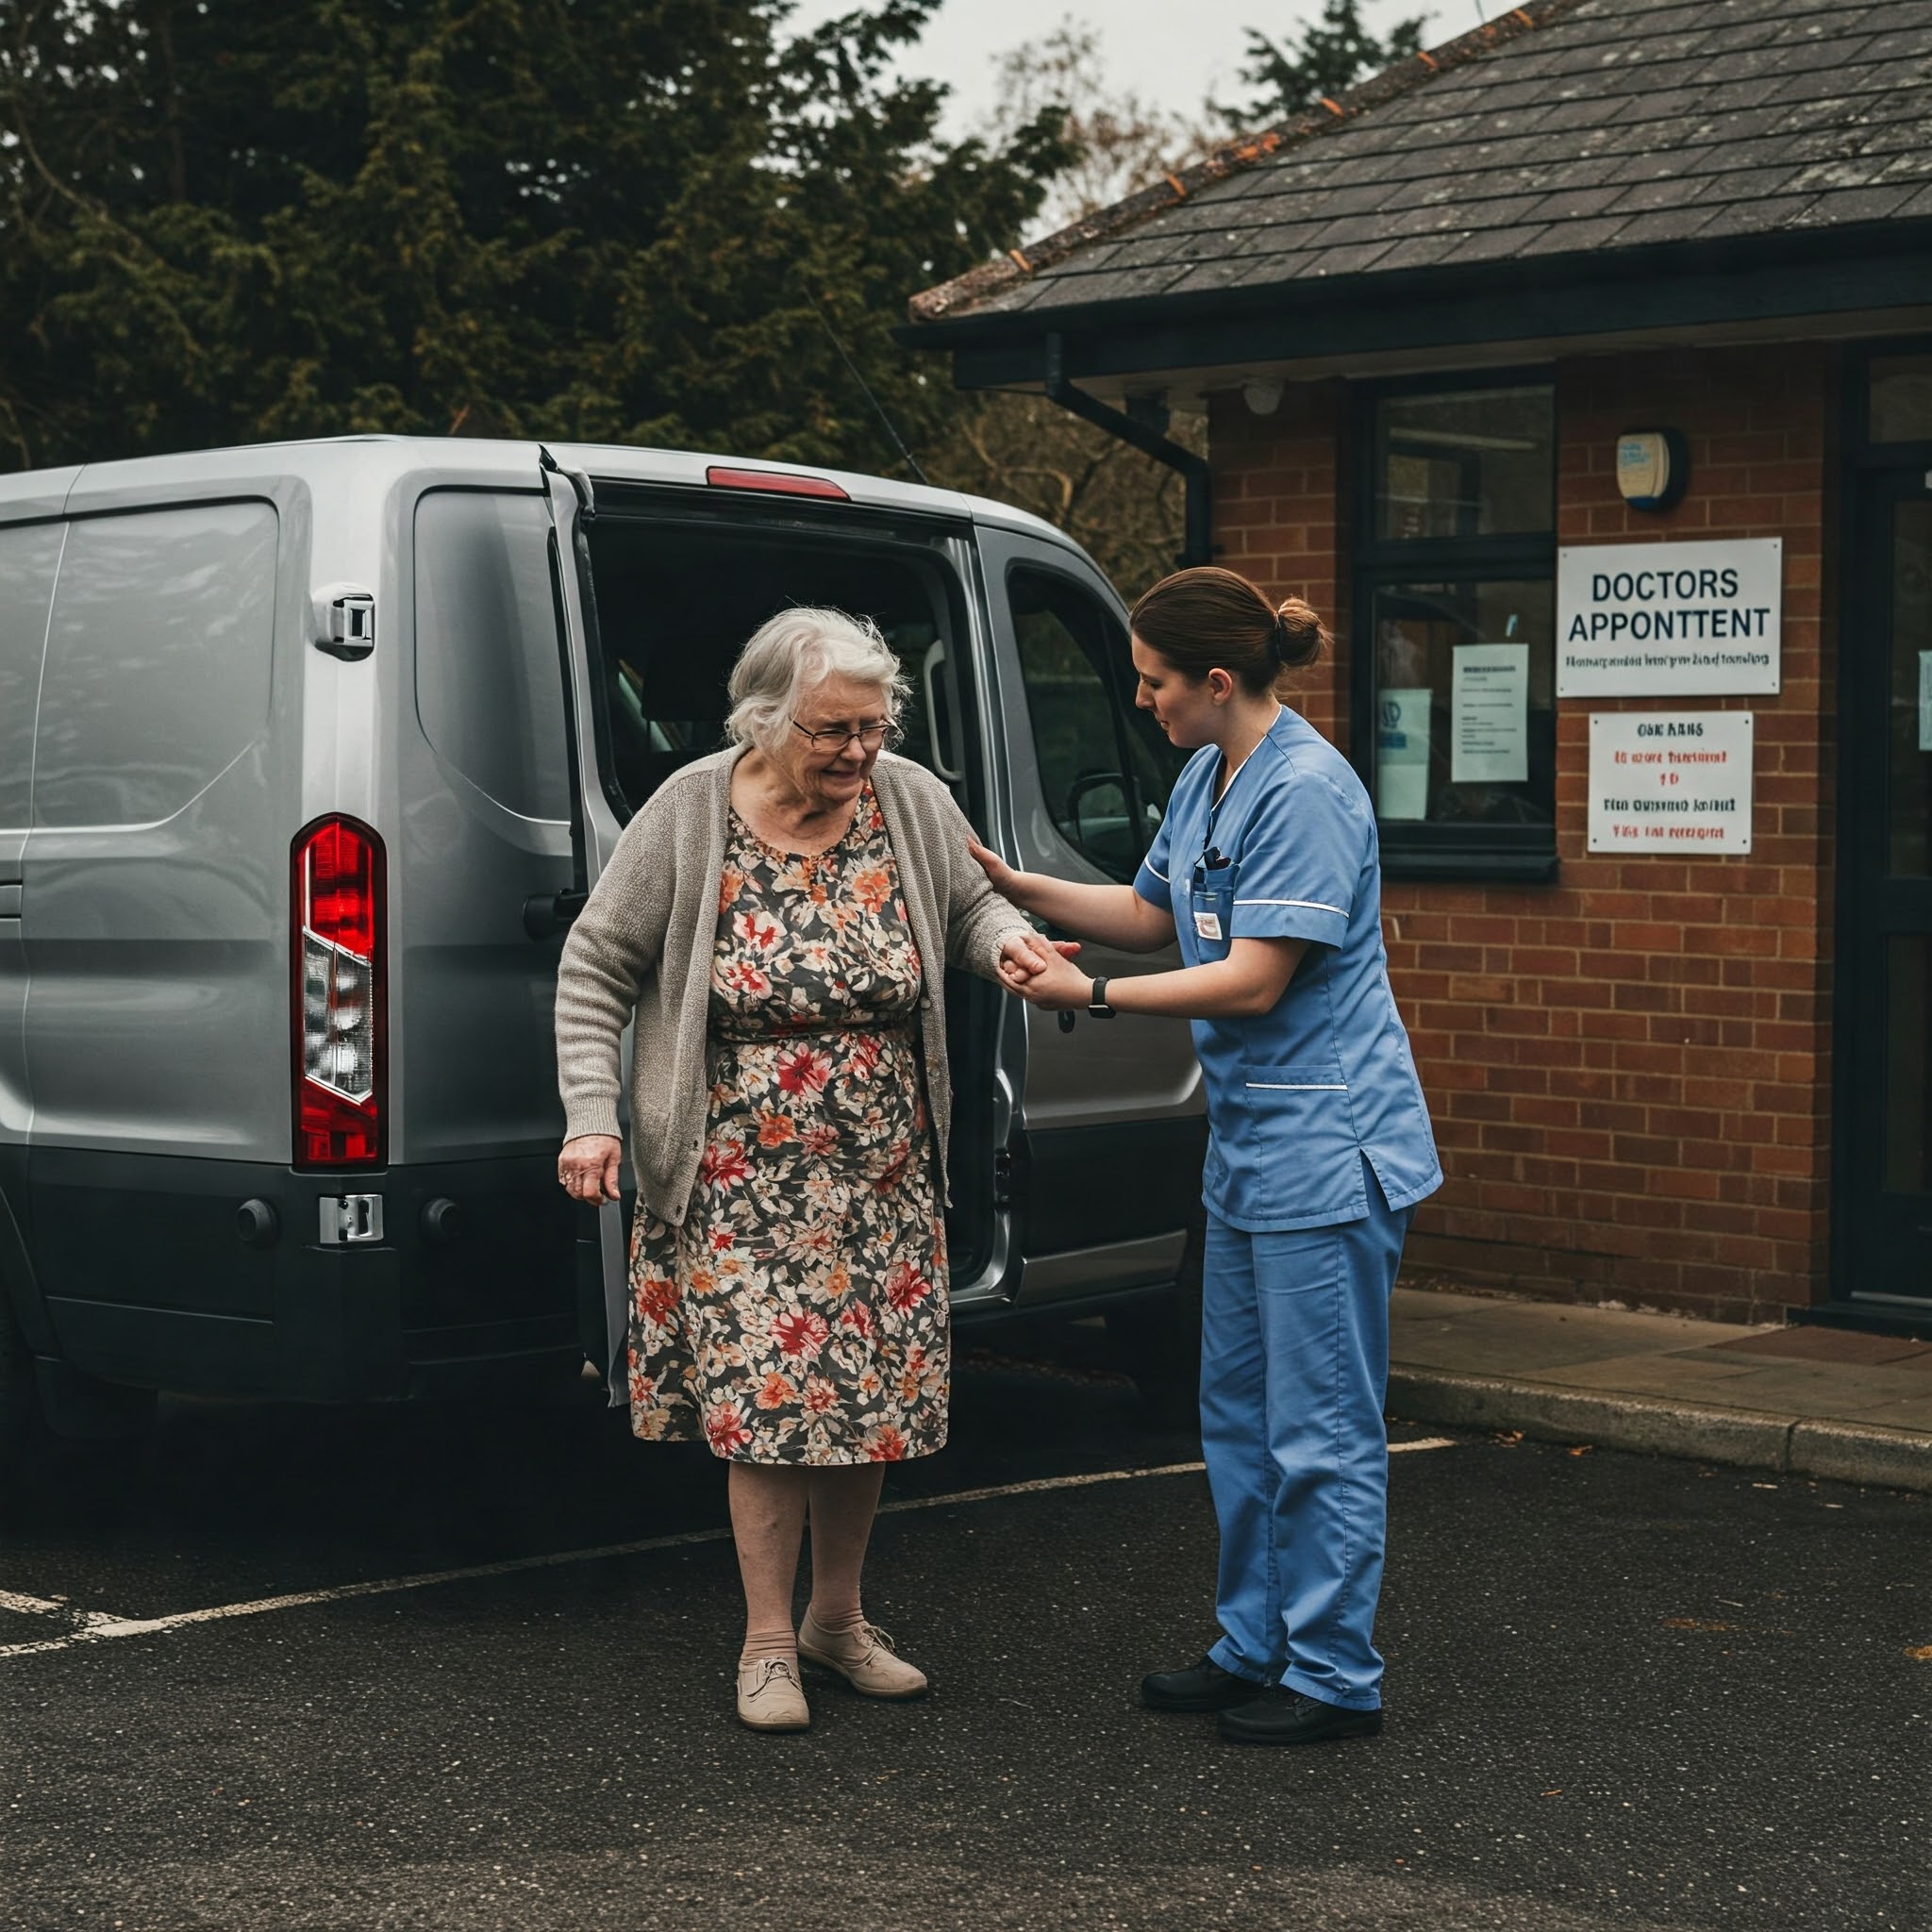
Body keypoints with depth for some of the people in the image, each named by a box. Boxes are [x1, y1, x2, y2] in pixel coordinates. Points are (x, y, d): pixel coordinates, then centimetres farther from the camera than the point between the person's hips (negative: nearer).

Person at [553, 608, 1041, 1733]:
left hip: (884, 1176, 4)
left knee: (875, 1392, 9)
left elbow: (972, 901, 16)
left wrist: (1005, 935, -8)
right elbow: (595, 968, -3)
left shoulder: (912, 804, -2)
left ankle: (839, 1618, 27)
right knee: (766, 1396, -6)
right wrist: (591, 1114, -11)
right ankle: (769, 1644, 8)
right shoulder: (689, 817, -10)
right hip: (742, 1183, -3)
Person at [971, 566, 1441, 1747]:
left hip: (1326, 1147, -10)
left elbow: (1255, 982, -21)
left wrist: (1091, 997, -17)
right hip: (1250, 1141, 10)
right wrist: (1012, 884, 10)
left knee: (1321, 1425, -2)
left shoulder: (1306, 790, -19)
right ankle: (1256, 1648, 28)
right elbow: (1150, 915, 20)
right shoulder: (1206, 778, 10)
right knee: (1239, 1411, 16)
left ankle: (1335, 1675, 8)